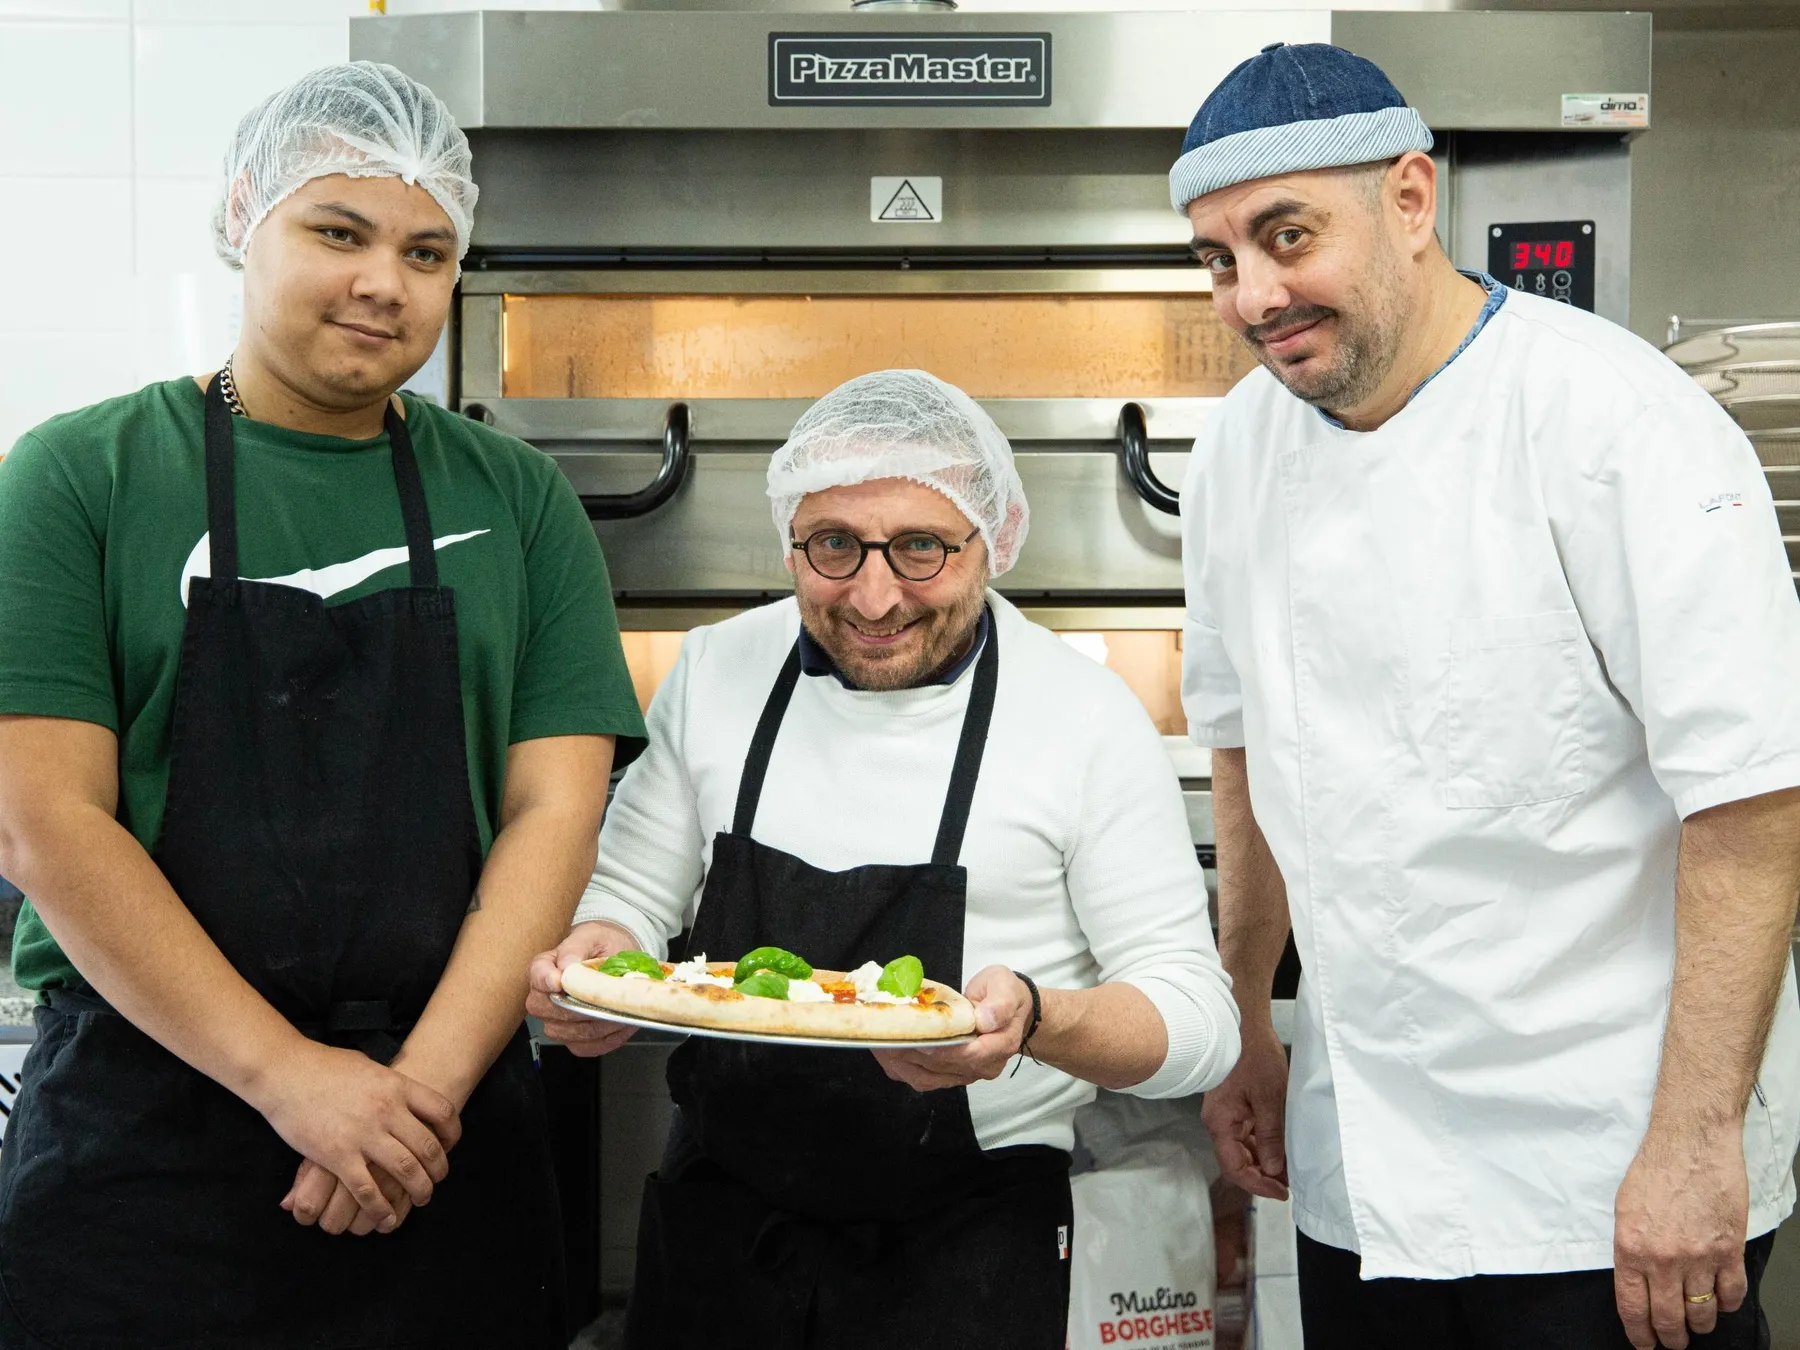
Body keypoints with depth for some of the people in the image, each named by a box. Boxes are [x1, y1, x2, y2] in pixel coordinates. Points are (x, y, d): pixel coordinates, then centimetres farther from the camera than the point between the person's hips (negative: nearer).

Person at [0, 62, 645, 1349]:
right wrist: (285, 1075, -14)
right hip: (140, 1134, -2)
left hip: (444, 1137, 2)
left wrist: (424, 1083, -12)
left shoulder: (519, 502, 6)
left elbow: (555, 811, 0)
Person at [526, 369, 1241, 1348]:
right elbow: (632, 897, 6)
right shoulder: (715, 672, -2)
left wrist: (1037, 1020, -32)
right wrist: (597, 955, -17)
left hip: (968, 1241, -3)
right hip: (716, 1212, 4)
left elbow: (1198, 1024, -12)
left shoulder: (1087, 718, -13)